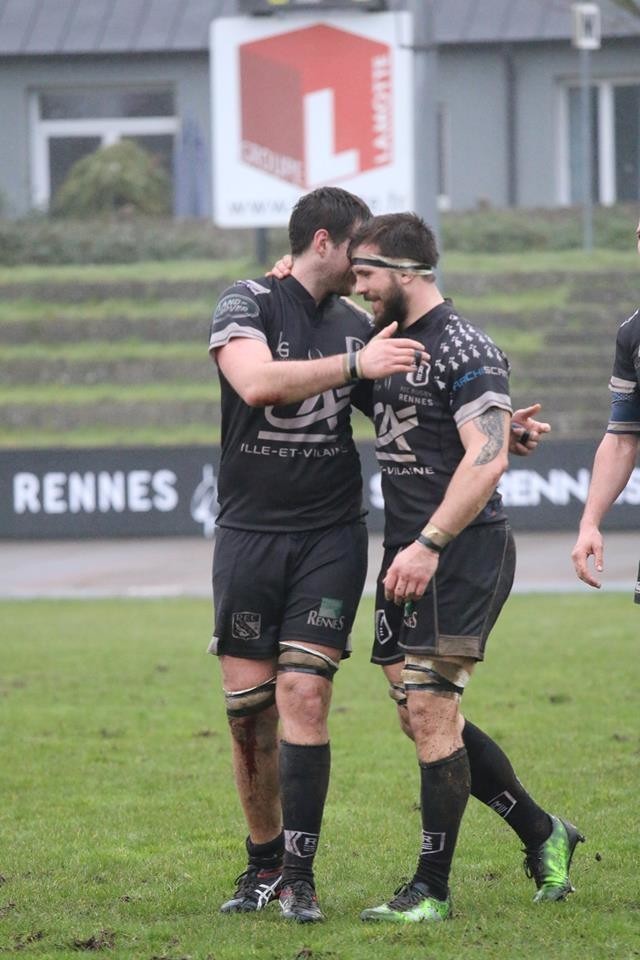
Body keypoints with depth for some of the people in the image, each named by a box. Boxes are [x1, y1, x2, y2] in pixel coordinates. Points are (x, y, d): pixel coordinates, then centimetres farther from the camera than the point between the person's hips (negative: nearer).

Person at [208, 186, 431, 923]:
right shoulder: (248, 304, -4)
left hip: (329, 537, 2)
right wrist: (354, 366, -24)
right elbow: (256, 382, -24)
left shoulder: (355, 325, 11)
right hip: (248, 534, -2)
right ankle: (263, 863, 18)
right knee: (248, 709, 2)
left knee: (304, 697, -10)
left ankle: (299, 876, -6)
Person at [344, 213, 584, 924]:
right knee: (420, 718, 8)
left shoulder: (464, 351, -12)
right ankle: (541, 833, 21)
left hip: (462, 553, -9)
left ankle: (432, 890, -3)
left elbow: (486, 461, -21)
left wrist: (429, 544, -27)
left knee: (430, 712, -10)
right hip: (409, 553, 9)